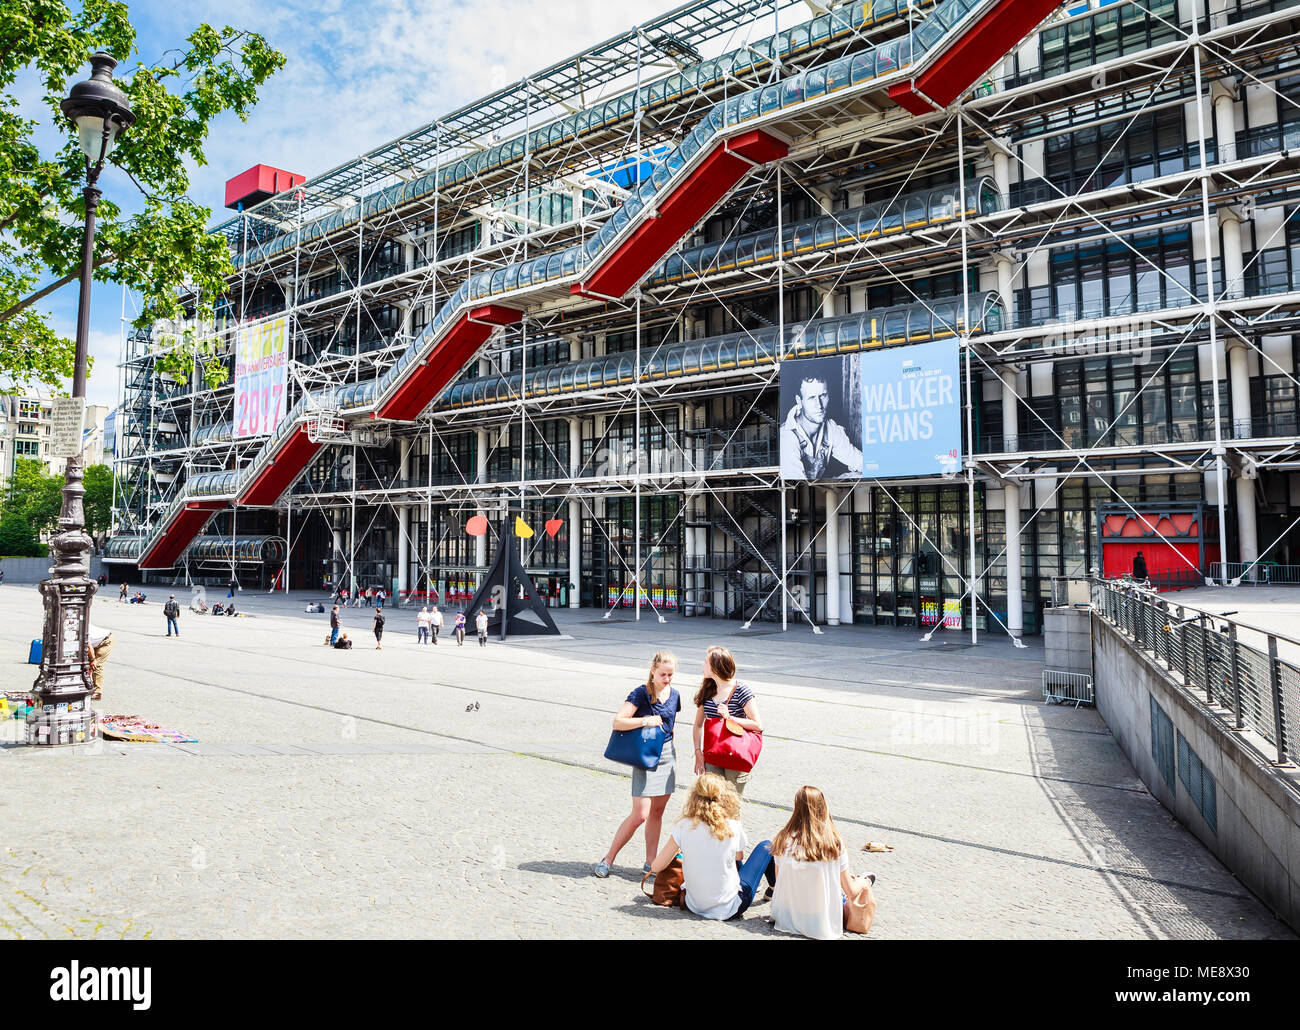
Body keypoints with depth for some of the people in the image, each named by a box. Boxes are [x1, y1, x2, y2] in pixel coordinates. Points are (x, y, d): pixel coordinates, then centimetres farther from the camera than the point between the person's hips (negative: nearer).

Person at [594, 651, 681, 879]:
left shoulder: (674, 696, 5)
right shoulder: (641, 694, -13)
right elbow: (617, 722, -18)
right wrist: (645, 721, -26)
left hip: (667, 755, 6)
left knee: (657, 811, 10)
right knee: (640, 814, -8)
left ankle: (650, 862, 21)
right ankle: (608, 859, 6)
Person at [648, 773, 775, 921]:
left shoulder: (684, 826, -14)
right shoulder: (733, 828, -16)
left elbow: (656, 867, -9)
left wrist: (678, 850, 9)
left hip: (695, 906, 3)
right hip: (729, 910, -3)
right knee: (766, 847, 18)